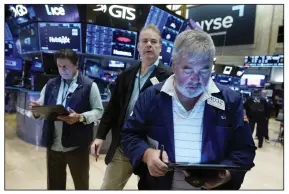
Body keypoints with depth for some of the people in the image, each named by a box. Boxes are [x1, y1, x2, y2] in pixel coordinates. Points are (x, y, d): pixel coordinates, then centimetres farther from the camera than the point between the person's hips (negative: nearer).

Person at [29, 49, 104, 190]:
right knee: (54, 183, 21)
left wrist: (80, 117, -24)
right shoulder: (50, 84, 8)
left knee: (81, 183, 17)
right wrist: (36, 110, -14)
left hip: (77, 145, -3)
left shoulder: (89, 85, -7)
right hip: (53, 145, 4)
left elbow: (99, 111, -8)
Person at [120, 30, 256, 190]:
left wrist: (227, 173, -20)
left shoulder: (230, 100, -8)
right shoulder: (150, 97, -9)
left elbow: (244, 149, -3)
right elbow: (129, 135, -4)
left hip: (213, 187, 1)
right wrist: (146, 153, -22)